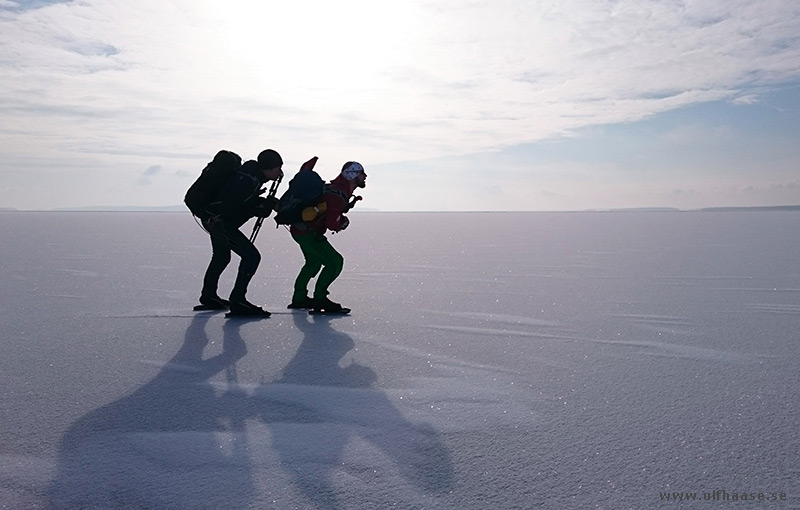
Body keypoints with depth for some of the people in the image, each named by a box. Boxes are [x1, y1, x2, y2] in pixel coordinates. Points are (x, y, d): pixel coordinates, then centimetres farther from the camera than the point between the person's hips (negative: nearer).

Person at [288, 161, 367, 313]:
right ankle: (319, 299, -5)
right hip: (307, 233, -11)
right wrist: (343, 222, -7)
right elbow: (332, 224, -27)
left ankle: (299, 298, 39)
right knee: (335, 262, -13)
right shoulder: (339, 195, -23)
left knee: (314, 262, 27)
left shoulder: (338, 187, 10)